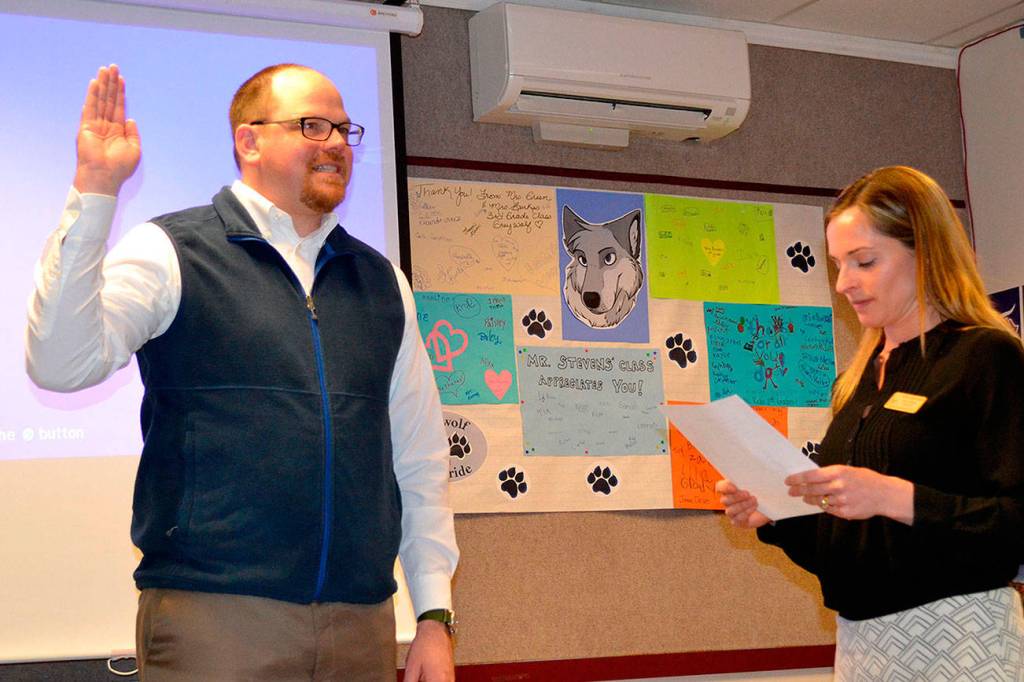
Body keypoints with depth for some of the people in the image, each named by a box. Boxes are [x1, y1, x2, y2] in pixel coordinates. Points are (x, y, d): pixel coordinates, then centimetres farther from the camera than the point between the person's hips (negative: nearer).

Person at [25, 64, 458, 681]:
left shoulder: (382, 281, 15)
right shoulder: (168, 254, 1)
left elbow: (421, 459, 15)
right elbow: (61, 365, -15)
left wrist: (435, 616, 10)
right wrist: (94, 191, -19)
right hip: (212, 615, -4)